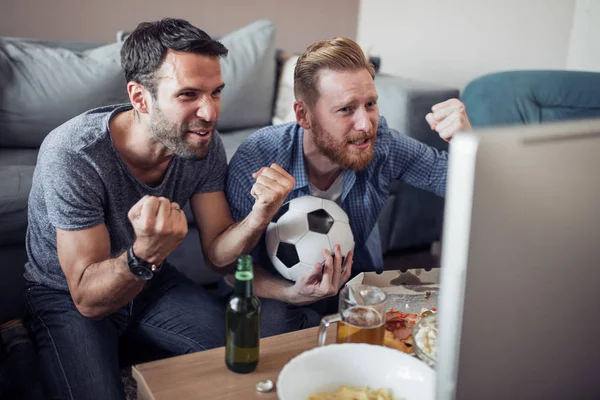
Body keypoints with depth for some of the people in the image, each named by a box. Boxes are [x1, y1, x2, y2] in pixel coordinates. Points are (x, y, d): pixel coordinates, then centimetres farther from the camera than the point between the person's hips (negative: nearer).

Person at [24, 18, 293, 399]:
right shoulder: (71, 154, -30)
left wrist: (260, 215, -32)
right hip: (67, 296, -4)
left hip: (151, 282, 4)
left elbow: (217, 252, -11)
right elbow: (88, 299, -27)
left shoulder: (205, 143, -15)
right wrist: (147, 253, -48)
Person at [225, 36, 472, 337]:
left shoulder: (380, 142, -16)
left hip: (359, 284, 4)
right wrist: (292, 294, -35)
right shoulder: (256, 163, -25)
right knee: (270, 320, -36)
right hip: (280, 293, -3)